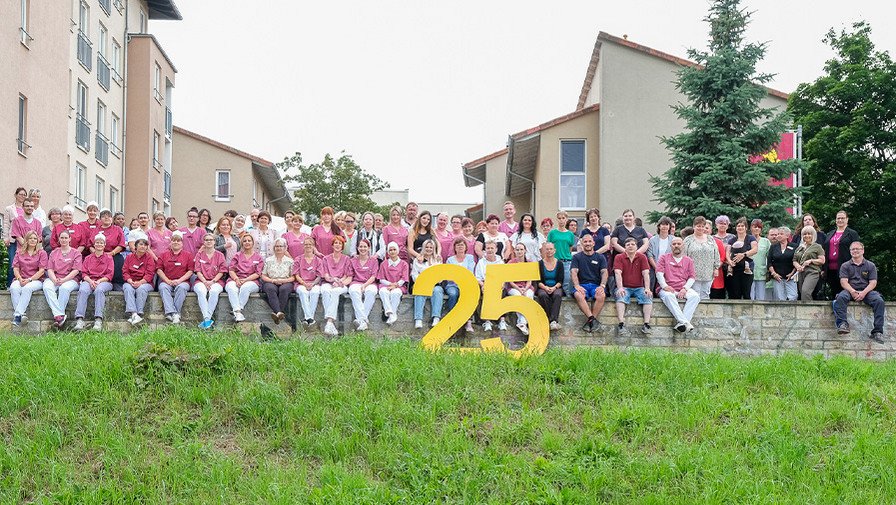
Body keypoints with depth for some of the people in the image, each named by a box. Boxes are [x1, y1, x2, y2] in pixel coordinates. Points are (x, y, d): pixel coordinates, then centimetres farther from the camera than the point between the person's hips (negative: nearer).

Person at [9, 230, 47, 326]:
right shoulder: (19, 252, 17)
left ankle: (18, 315, -38)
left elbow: (42, 270, -3)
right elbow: (15, 268, 10)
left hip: (36, 280, -3)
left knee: (27, 288, -36)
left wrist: (29, 280, -14)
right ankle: (21, 314, -38)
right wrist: (20, 279, -10)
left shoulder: (42, 253, 6)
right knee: (13, 287, -31)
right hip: (21, 279, 3)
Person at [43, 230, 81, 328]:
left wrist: (63, 280, -15)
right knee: (47, 287, -31)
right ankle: (60, 315, -42)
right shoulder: (54, 252, 21)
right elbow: (50, 269, 11)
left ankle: (57, 316, -38)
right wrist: (54, 280, -11)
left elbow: (76, 270, -1)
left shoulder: (76, 253, 10)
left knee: (64, 288, -37)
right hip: (54, 278, 3)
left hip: (70, 279, -3)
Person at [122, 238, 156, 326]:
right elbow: (125, 272, 6)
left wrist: (140, 282, -19)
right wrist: (131, 281, -14)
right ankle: (133, 314, -48)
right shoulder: (129, 257, 13)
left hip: (144, 282, -1)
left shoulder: (149, 257, 7)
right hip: (130, 282, 1)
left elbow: (149, 274, -3)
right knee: (128, 288, -32)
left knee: (141, 289, -35)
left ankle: (139, 314, -41)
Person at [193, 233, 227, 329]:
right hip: (201, 280, 1)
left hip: (216, 281, -1)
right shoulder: (199, 254, 15)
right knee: (201, 291, -35)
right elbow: (198, 271, 6)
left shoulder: (220, 255, 12)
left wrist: (212, 281, -11)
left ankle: (207, 318, -37)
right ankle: (208, 319, -42)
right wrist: (205, 282, -11)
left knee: (214, 291, -36)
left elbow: (221, 271, 5)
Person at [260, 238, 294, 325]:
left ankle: (276, 313, -46)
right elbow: (263, 276, 11)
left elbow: (293, 277, 9)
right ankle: (279, 312, -55)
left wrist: (283, 280, -10)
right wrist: (273, 280, -7)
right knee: (271, 289, -36)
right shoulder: (268, 260, 17)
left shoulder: (289, 261, 16)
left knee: (284, 289, -37)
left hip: (286, 283, 0)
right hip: (270, 282, 0)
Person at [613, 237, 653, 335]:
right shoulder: (619, 257, 3)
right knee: (621, 297, -33)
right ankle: (621, 324, -42)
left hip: (639, 288, 2)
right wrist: (620, 288, -25)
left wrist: (647, 289, -17)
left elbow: (646, 274, -3)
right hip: (625, 287, -2)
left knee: (648, 297, -27)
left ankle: (646, 324, -31)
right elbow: (618, 273, -10)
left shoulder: (642, 257, 6)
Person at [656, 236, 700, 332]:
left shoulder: (688, 260, 21)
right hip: (668, 289, -2)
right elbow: (659, 273, 3)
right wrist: (665, 286, -14)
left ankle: (680, 323, -39)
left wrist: (685, 288, -7)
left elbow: (692, 277, 11)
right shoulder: (664, 258, 16)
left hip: (684, 289, 2)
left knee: (695, 296, -29)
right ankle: (685, 322, -45)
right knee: (668, 295, -37)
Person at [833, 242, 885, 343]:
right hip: (850, 290, 0)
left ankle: (877, 331, -29)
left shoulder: (870, 265, 15)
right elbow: (843, 281, 1)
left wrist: (864, 292, -15)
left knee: (879, 301, -30)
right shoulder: (845, 266, 14)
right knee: (841, 297, -35)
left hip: (866, 291, 0)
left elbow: (873, 282, 4)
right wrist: (852, 291, -19)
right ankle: (842, 323, -42)